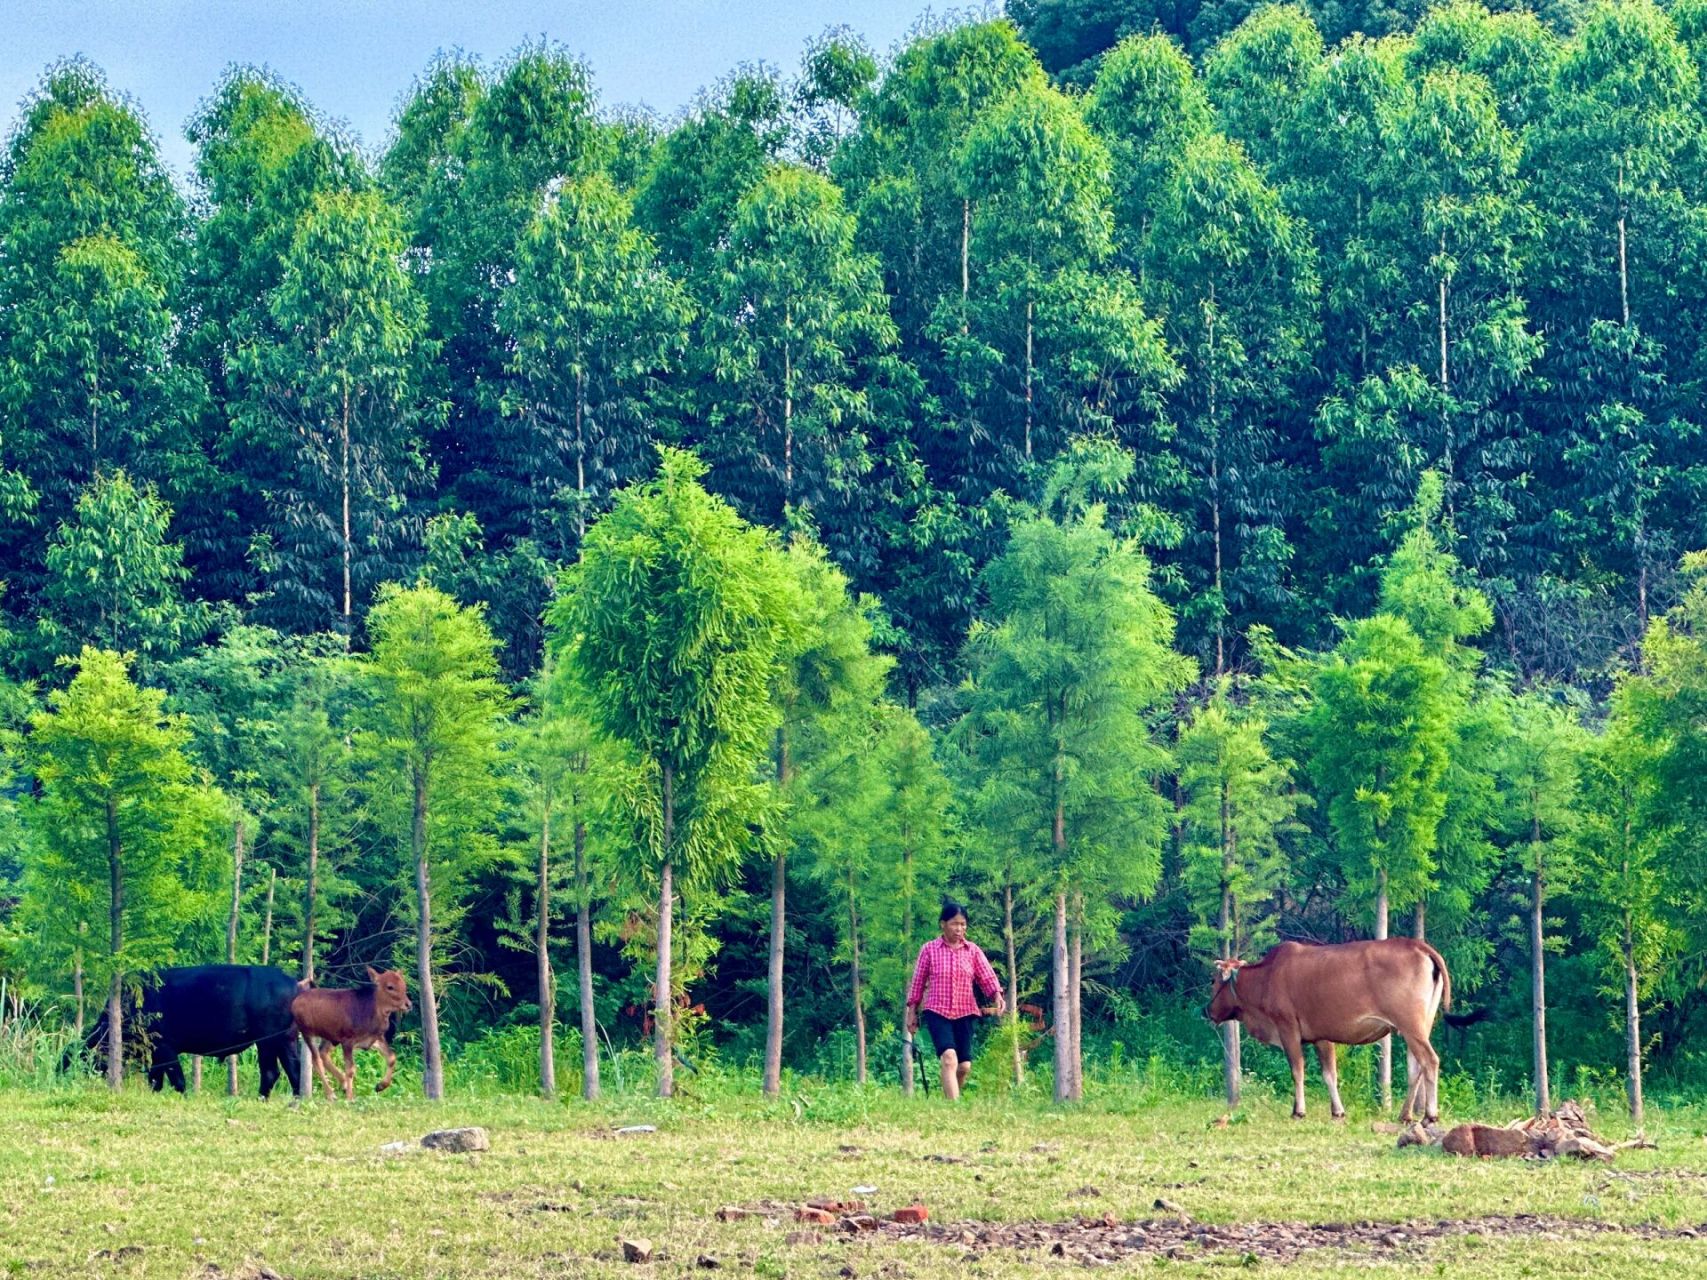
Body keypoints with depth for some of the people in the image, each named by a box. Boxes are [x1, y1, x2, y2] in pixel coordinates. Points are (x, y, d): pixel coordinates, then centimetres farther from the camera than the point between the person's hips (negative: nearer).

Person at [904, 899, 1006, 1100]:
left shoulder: (973, 951, 6)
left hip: (964, 1013, 3)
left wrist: (997, 996, -19)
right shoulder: (929, 950, 0)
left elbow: (987, 978, 1)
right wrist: (912, 1012, 8)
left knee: (964, 1066, 1)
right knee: (949, 1058, -22)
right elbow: (918, 982, 7)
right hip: (937, 1012, -3)